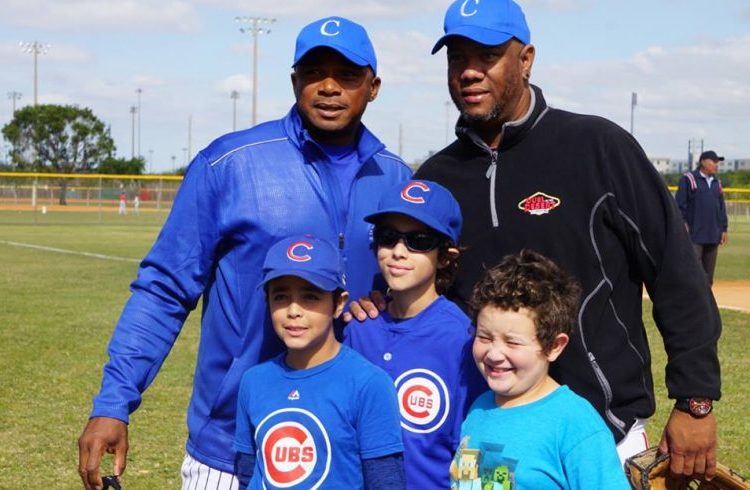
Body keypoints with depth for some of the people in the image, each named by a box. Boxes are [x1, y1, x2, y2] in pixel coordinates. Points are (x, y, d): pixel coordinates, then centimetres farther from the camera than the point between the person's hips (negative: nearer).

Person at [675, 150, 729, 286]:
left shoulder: (717, 183, 18)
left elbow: (722, 207, 20)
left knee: (708, 272, 8)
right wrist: (682, 224, -14)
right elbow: (680, 203, -7)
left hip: (713, 235, 7)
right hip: (694, 234, -7)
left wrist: (724, 228, 14)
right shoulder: (688, 179, -2)